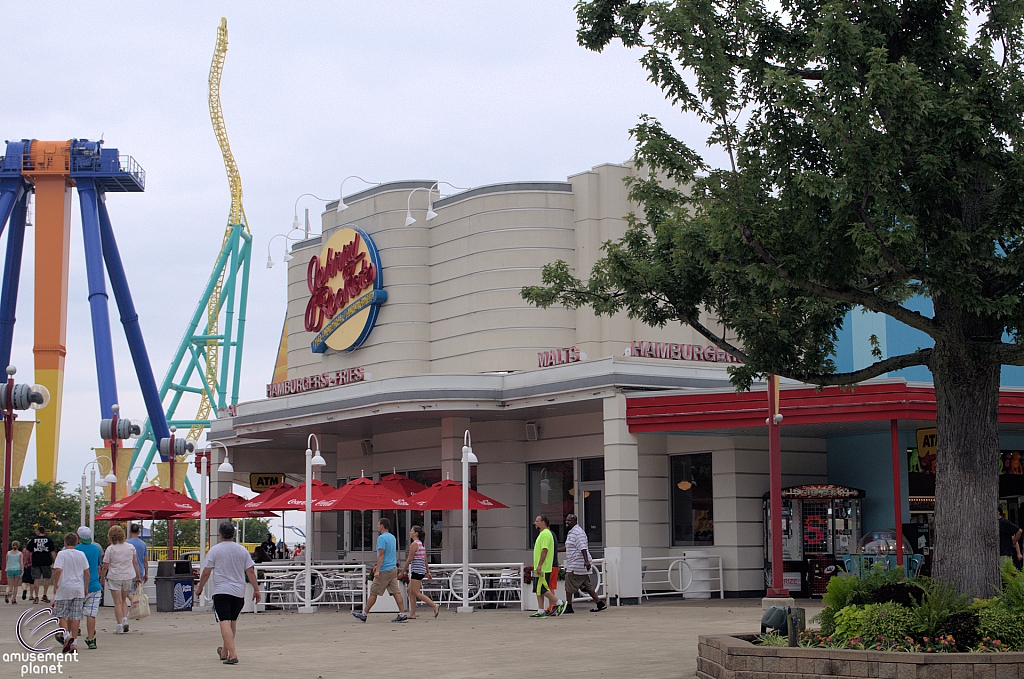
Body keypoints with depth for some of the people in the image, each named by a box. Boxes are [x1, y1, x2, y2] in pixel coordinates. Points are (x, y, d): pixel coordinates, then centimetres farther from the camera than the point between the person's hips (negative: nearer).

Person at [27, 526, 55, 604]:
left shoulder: (32, 539, 4)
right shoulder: (49, 540, 3)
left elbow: (28, 552, 5)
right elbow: (52, 552, 0)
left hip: (35, 562, 0)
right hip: (46, 562, 0)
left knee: (36, 579, 3)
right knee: (47, 578, 13)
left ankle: (36, 597, 2)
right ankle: (44, 596, 10)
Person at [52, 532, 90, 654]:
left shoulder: (62, 554, -6)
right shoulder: (81, 555, 6)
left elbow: (58, 570, -16)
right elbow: (87, 572, 7)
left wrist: (55, 586, -6)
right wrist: (86, 587, 16)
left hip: (64, 588, -4)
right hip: (78, 589, 4)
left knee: (61, 614, 5)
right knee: (75, 616, 7)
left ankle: (67, 636, -17)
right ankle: (74, 643, 5)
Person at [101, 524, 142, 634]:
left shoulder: (110, 549, -9)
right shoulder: (130, 547, 3)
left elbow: (105, 566, -8)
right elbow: (135, 563, 6)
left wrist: (102, 577, 5)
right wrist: (138, 576, 13)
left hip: (114, 577, -4)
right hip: (128, 576, 4)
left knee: (117, 602, 0)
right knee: (123, 599, 20)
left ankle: (119, 626, -3)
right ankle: (125, 619, 2)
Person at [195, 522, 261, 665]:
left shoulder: (215, 550, -4)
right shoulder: (243, 550, 6)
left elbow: (206, 572, -4)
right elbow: (250, 571, 4)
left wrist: (200, 588, 9)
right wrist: (256, 590, 8)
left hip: (221, 591, -4)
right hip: (239, 592, 4)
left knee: (225, 622, -10)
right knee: (233, 621, 19)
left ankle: (232, 654, -23)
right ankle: (224, 652, 33)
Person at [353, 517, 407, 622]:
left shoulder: (382, 538, -13)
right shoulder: (392, 537, 15)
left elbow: (381, 555, -19)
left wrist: (377, 570, -22)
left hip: (384, 570, -8)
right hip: (393, 568, 8)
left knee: (373, 593, 1)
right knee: (396, 592, 3)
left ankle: (364, 614, 9)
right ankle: (402, 615, -3)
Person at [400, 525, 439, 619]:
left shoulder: (414, 544, -13)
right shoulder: (421, 544, 15)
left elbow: (409, 559, -13)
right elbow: (425, 559, 17)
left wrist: (402, 571, -7)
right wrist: (428, 572, 19)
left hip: (417, 570, -10)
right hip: (422, 570, 10)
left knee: (416, 593, -6)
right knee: (411, 591, 12)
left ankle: (435, 606, -12)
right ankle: (412, 614, 11)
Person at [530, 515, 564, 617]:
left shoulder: (545, 533, -14)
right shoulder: (542, 533, 18)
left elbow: (544, 550, -22)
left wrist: (540, 565, -25)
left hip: (543, 568, -11)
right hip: (540, 568, 11)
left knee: (542, 590, -10)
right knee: (539, 590, 8)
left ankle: (560, 603, -2)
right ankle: (541, 612, 9)